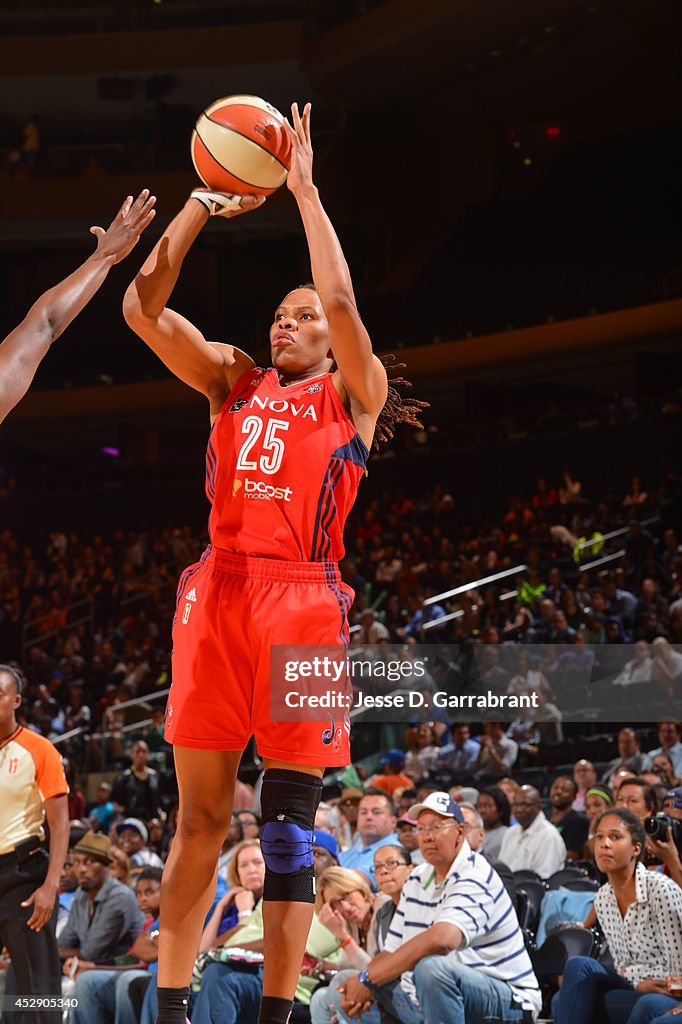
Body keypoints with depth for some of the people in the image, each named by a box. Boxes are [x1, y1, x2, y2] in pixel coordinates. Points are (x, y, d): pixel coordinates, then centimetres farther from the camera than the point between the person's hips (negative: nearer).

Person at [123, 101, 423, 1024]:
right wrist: (200, 206, 5)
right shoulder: (233, 383, 20)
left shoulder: (354, 394, 10)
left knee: (288, 826, -2)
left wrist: (304, 189, -3)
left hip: (302, 599, -3)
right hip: (216, 592, 3)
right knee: (199, 816, 3)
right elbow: (143, 307, 10)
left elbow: (343, 299, -8)